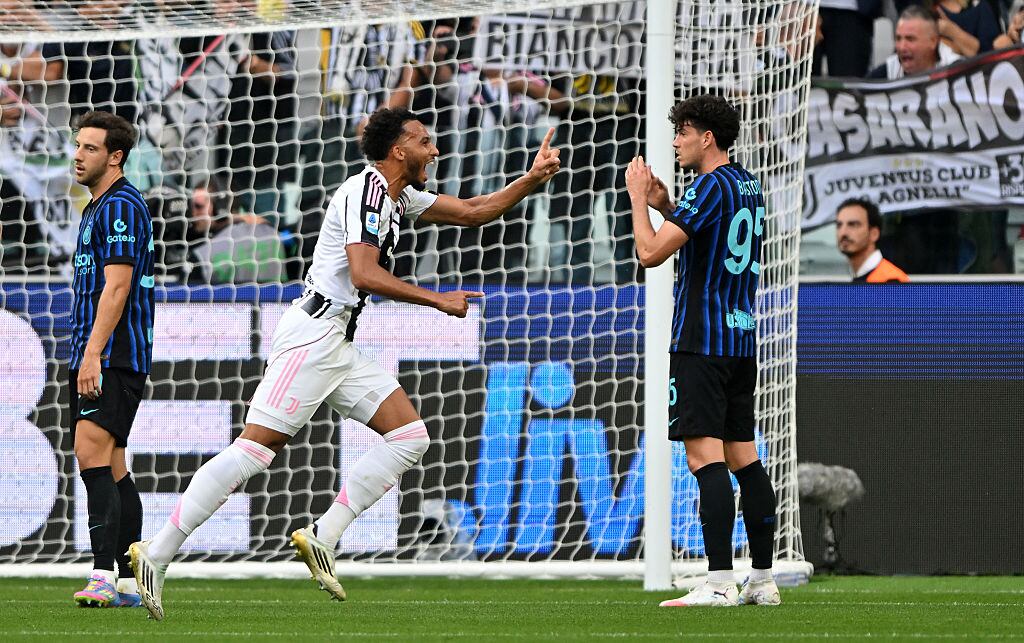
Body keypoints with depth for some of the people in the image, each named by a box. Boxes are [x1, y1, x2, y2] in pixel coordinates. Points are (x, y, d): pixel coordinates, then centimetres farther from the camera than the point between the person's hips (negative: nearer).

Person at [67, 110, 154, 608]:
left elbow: (116, 286, -19)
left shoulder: (120, 206, -11)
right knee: (111, 467, 9)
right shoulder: (99, 207, 21)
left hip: (113, 357, -10)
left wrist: (93, 354, -24)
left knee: (92, 452, -19)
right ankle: (129, 581, 10)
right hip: (92, 357, 10)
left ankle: (103, 576, -27)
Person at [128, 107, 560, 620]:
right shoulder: (368, 190, -12)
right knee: (257, 447, -16)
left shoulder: (399, 197, 18)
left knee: (410, 436, 3)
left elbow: (473, 211, 28)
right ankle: (155, 554, -15)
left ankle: (322, 538, -1)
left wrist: (533, 179, 18)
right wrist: (439, 301, -18)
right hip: (312, 333, -10)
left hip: (338, 346, 10)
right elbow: (364, 274, -24)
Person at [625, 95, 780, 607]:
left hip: (701, 341, -9)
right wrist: (664, 205, 19)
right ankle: (763, 580, 11)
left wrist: (637, 196, -3)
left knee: (705, 456, -12)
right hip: (742, 337, 9)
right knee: (744, 458, 11)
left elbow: (651, 252, -16)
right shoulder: (749, 186, 15)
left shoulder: (710, 187, -13)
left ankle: (719, 583, -18)